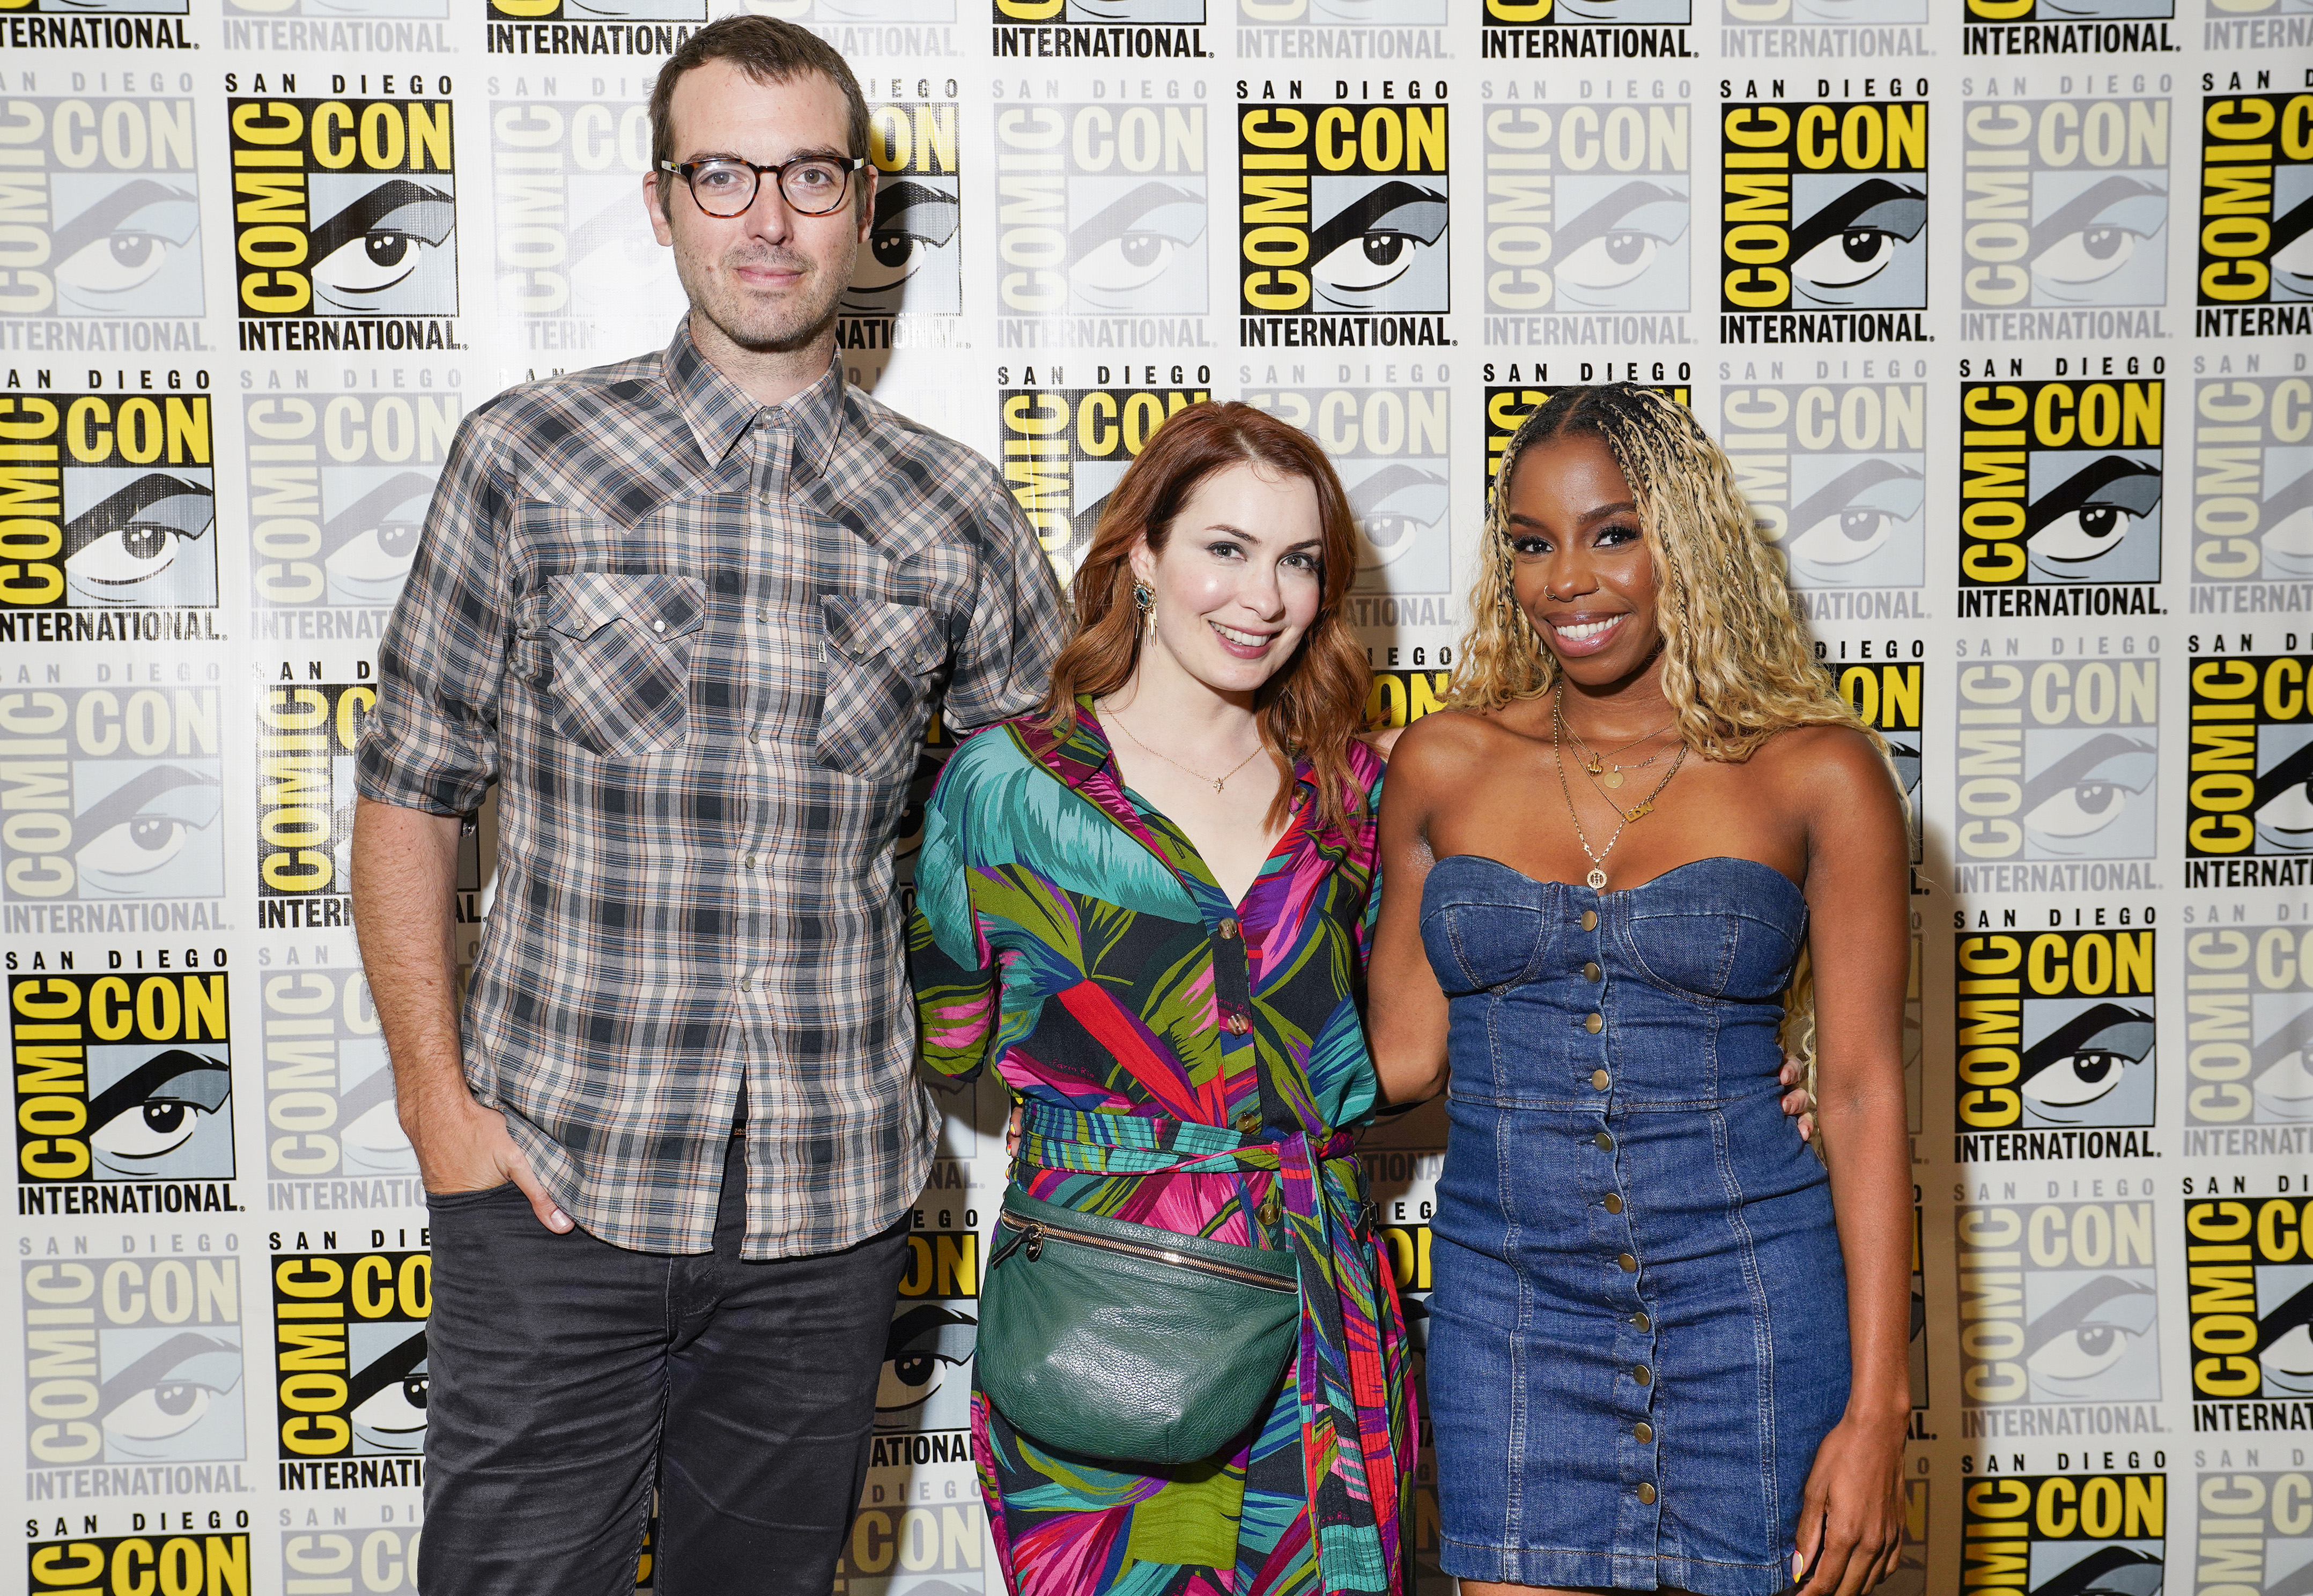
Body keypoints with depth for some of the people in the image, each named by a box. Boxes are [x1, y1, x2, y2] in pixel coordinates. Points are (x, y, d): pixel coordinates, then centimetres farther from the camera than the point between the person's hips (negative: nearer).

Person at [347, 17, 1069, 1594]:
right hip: (555, 1174, -2)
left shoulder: (954, 508, 3)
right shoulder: (527, 457, -1)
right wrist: (437, 1099, -4)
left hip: (830, 1201, 2)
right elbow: (411, 792, 2)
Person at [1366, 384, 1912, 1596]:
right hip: (1508, 1305, 2)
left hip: (1749, 1309, -2)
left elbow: (1863, 1094, -3)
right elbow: (1404, 1054, 9)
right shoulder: (1444, 764, 5)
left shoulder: (1818, 772, -2)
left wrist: (1876, 1411, -6)